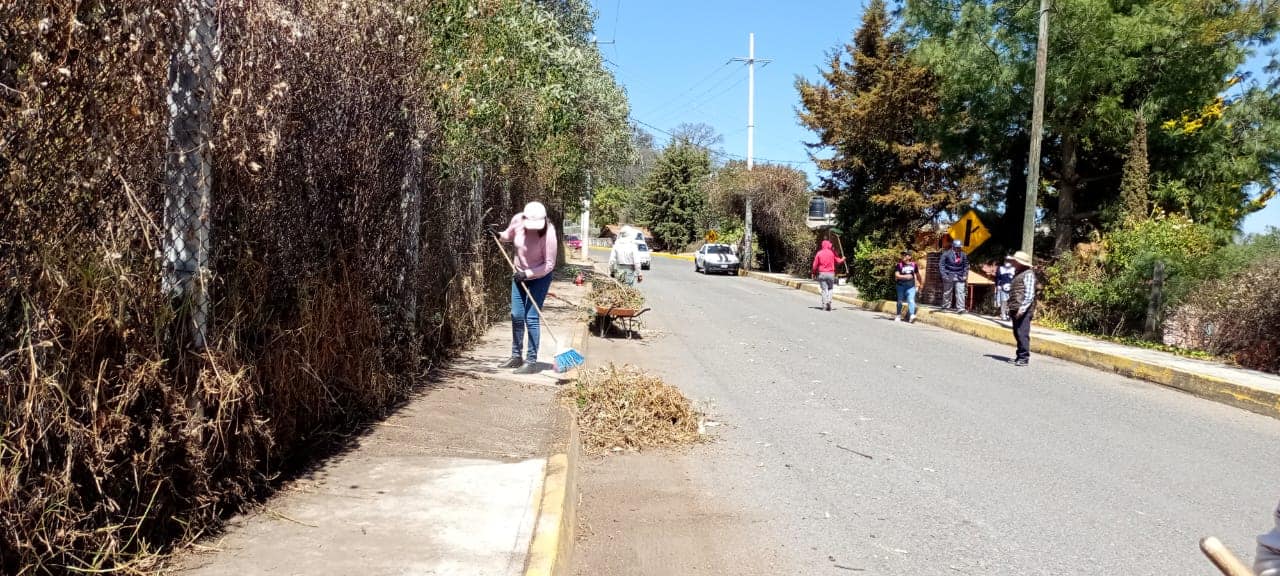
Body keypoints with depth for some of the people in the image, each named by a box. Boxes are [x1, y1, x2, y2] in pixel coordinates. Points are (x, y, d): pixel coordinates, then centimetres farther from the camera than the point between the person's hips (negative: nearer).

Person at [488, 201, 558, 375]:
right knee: (516, 316, 9)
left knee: (531, 318, -9)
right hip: (520, 274, 6)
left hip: (540, 277, -5)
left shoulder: (548, 233, -29)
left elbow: (549, 264, -22)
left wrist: (528, 274, -28)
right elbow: (509, 235, 9)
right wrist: (498, 235, -11)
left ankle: (532, 362, -2)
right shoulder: (517, 220, -15)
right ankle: (516, 357, 23)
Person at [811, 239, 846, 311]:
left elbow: (815, 264, 1)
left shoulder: (819, 253, 1)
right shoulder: (832, 252, -1)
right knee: (830, 288, 12)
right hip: (831, 273, 0)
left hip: (822, 274, 0)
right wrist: (843, 259, 26)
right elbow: (838, 261, 4)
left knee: (824, 289, 4)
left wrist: (813, 273, 13)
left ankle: (824, 305, -1)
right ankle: (829, 301, -9)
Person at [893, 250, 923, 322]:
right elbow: (896, 275, -12)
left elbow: (918, 275, 16)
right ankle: (898, 315, 24)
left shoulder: (913, 265, 2)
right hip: (901, 285, 0)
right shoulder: (899, 265, -5)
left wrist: (920, 284, 24)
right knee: (900, 301, 10)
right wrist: (905, 276, -24)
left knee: (911, 300, -16)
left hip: (911, 286, 0)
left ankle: (911, 315, -25)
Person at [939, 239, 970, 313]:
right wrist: (944, 275, -12)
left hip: (960, 278, 2)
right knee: (947, 293, 8)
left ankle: (960, 308, -8)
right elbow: (941, 264, -5)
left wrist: (965, 275, 4)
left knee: (960, 292, -8)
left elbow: (966, 266, 13)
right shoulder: (946, 254, -6)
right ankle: (946, 307, 21)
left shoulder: (963, 255, 4)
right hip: (949, 277, -2)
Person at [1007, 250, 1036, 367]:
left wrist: (1023, 308, -23)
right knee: (1017, 333, 13)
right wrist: (1011, 305, 21)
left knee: (1022, 333, -11)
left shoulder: (1028, 274, -9)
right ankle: (1020, 356, 21)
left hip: (1024, 310, -10)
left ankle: (1024, 358, -9)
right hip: (1016, 309, 10)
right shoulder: (1019, 273, 21)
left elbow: (1030, 294, -16)